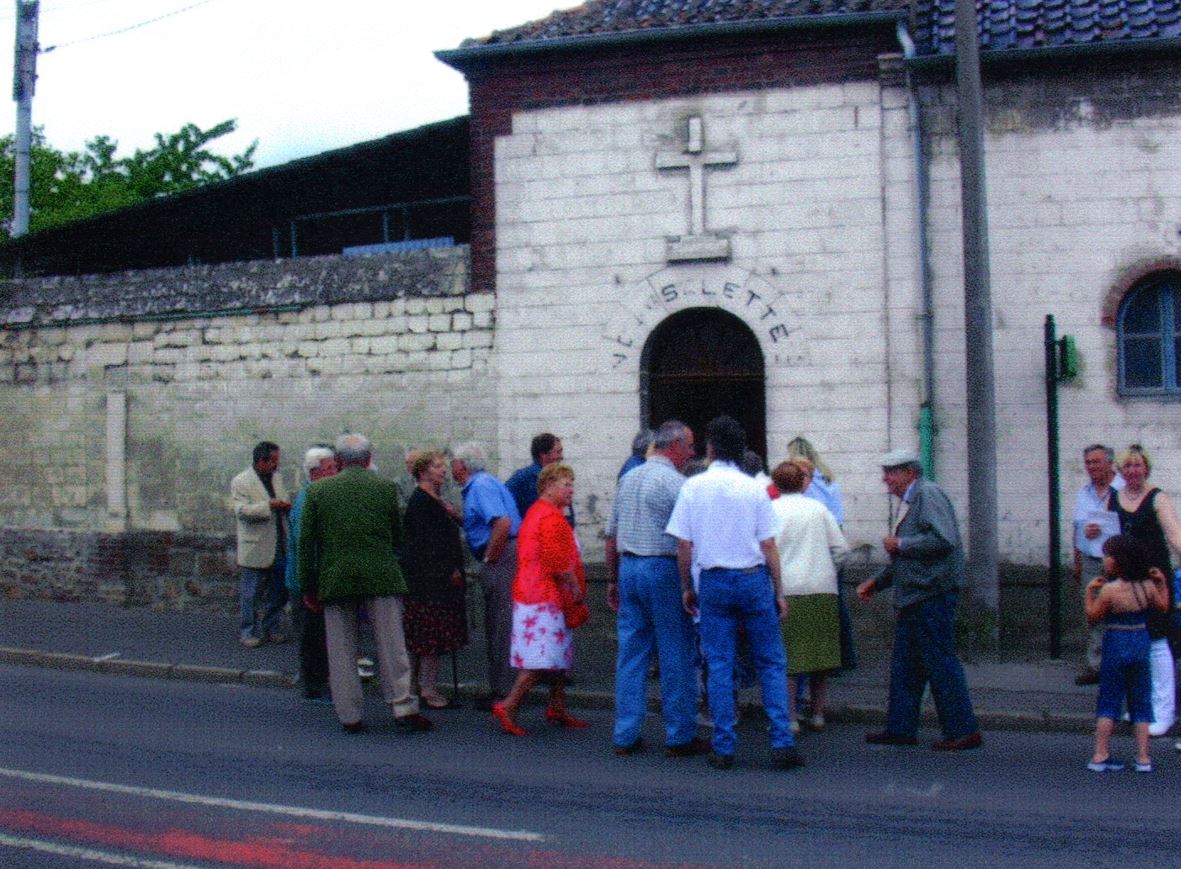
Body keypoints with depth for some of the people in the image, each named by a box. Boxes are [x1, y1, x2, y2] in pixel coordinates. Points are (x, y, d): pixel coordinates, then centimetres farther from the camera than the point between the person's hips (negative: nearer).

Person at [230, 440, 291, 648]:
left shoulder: (277, 478, 14)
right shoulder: (240, 482, -8)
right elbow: (241, 510, -17)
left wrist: (286, 506, 1)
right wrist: (269, 505, -25)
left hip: (279, 548, 7)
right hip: (255, 550, -6)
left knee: (277, 592, 11)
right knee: (250, 594, 1)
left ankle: (272, 629, 23)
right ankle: (247, 632, 10)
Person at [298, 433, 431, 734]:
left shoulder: (318, 490, 4)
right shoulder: (386, 487, 4)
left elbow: (306, 542, 5)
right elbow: (398, 536, 10)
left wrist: (308, 586, 10)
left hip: (335, 580, 1)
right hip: (381, 577, 0)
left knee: (341, 650, 8)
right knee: (391, 645, 4)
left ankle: (350, 715, 9)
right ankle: (403, 707, 0)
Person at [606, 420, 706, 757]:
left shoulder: (628, 479, 14)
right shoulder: (673, 481, -9)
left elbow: (612, 535, 17)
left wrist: (613, 579, 22)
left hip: (628, 568, 7)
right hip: (664, 569, -7)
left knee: (631, 653, 9)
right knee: (676, 656, 1)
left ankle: (626, 736, 11)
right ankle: (679, 736, 5)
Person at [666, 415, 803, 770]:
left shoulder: (693, 487, -1)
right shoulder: (753, 489, -2)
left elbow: (683, 545, -2)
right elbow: (768, 545, -2)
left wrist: (687, 588, 9)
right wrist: (779, 592, 5)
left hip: (714, 581, 1)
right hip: (754, 579, 0)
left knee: (719, 666, 6)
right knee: (771, 663, 7)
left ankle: (724, 748, 7)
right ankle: (782, 743, 1)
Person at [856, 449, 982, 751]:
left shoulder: (928, 494, -10)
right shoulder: (908, 502, 19)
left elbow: (944, 539, -24)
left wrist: (901, 544, -15)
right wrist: (876, 582, 24)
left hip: (932, 595, -10)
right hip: (913, 598, 10)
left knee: (940, 663, -5)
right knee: (904, 666, 12)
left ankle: (963, 731, 2)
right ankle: (900, 728, 19)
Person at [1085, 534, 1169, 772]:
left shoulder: (1109, 590, -16)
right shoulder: (1148, 586, -3)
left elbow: (1093, 618, -8)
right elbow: (1163, 607, 15)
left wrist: (1089, 592, -1)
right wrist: (1162, 583, 24)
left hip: (1115, 647, -3)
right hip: (1141, 645, 3)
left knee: (1108, 703, 7)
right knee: (1141, 703, 12)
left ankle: (1100, 755, 5)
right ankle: (1143, 758, 11)